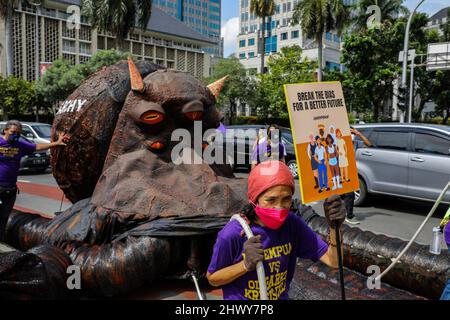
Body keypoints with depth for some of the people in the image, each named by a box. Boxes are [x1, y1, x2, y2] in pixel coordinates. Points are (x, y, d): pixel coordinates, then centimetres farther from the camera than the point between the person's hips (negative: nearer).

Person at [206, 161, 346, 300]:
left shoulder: (293, 224, -10)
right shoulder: (232, 234, -21)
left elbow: (333, 261, -9)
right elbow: (212, 278, -7)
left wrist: (334, 228, -26)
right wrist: (246, 265, -22)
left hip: (281, 296, 4)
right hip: (240, 297, -3)